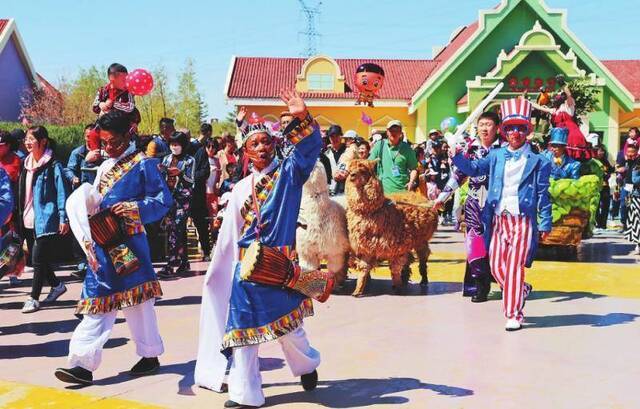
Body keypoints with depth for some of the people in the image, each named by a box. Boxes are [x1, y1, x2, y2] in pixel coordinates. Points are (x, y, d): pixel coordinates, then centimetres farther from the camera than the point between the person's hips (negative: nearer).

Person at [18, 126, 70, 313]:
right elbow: (22, 192, 17)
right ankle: (57, 285, 32)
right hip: (28, 221, 8)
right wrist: (20, 216, 15)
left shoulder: (53, 165, -10)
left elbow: (61, 192, -12)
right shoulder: (27, 164, 11)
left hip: (45, 220, -8)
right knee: (35, 259, 14)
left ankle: (34, 298, 4)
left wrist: (64, 218, -15)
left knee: (39, 260, -4)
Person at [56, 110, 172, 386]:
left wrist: (134, 207, -22)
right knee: (98, 300, 4)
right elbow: (89, 200, 21)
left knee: (136, 299, 4)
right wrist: (88, 207, -1)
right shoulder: (105, 166, 17)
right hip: (103, 243, 6)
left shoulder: (143, 164, -4)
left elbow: (163, 200, -8)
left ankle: (150, 356, 20)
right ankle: (83, 363, 3)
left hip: (129, 242, -6)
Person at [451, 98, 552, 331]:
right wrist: (456, 153, -12)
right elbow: (473, 169, 5)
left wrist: (545, 223, -4)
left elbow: (543, 194, 0)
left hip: (523, 221, -4)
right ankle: (522, 290, 35)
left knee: (514, 268, -6)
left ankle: (514, 316, 3)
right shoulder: (496, 156, 11)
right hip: (498, 221, 4)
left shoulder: (537, 161, 1)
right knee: (496, 267, 7)